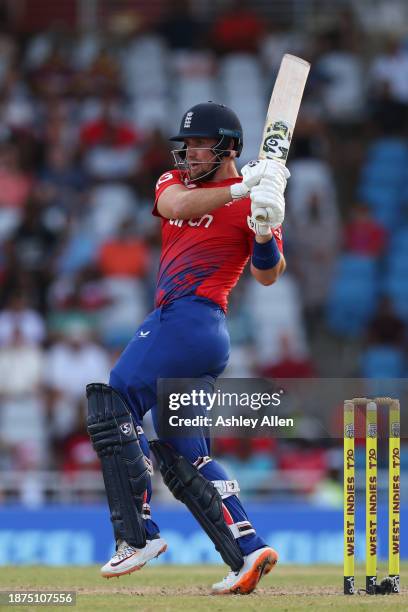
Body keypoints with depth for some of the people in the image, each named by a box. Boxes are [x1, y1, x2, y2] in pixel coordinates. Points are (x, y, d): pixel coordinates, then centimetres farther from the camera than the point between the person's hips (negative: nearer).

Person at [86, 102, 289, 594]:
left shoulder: (253, 199, -1)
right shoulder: (173, 182, 18)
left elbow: (267, 276, -9)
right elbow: (177, 207, -7)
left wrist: (265, 231, -28)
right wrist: (238, 189, -20)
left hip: (190, 318, -8)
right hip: (174, 322, 8)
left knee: (111, 406, -16)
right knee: (180, 455, 7)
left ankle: (136, 534, -20)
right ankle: (248, 552, 3)